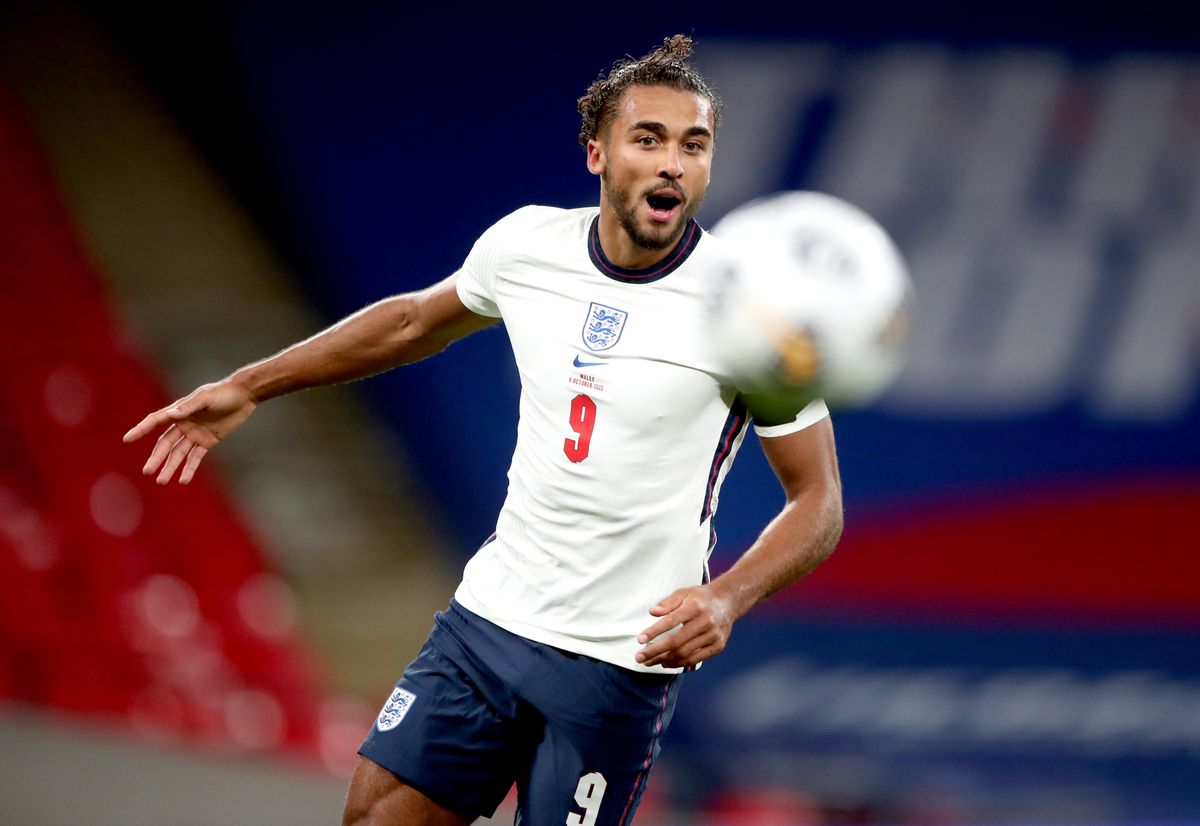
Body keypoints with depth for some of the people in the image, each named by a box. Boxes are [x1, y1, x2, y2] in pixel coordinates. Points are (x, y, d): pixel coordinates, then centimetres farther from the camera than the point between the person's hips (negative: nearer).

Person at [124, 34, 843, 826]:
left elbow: (819, 500, -10)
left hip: (620, 664, -4)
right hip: (488, 618, 5)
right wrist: (248, 387, 22)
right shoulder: (524, 242, -2)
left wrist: (727, 598, -29)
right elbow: (414, 320, 20)